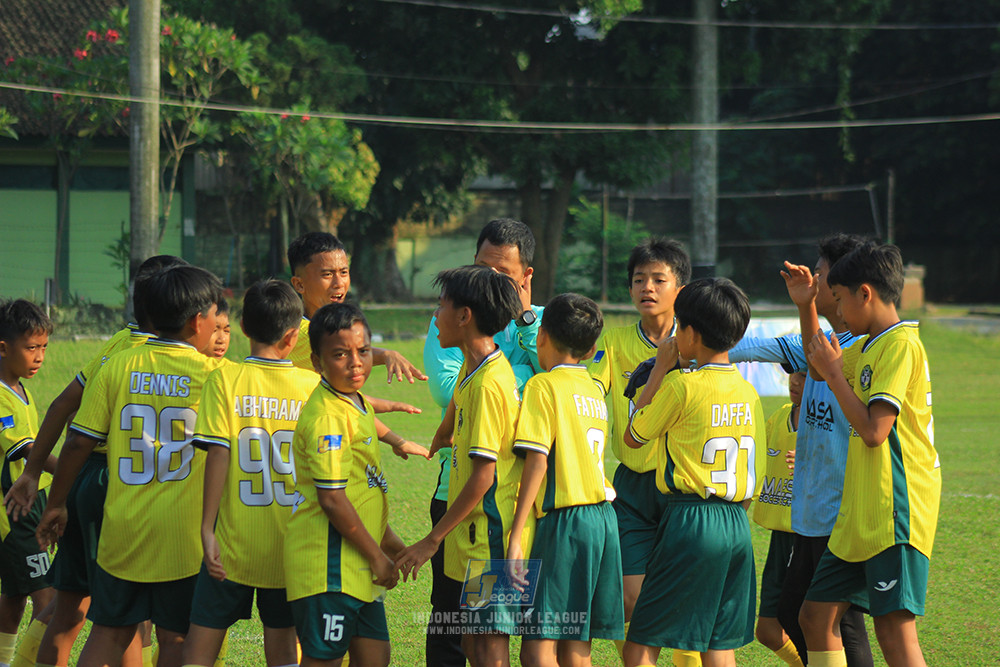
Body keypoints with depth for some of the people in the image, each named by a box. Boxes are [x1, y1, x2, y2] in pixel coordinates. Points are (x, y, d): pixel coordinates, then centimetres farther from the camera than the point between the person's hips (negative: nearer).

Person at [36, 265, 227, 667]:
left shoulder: (118, 368, -1)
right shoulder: (213, 374, -7)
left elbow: (79, 442, 0)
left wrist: (55, 505, 10)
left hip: (122, 529, 2)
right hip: (183, 535, -2)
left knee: (110, 632, 10)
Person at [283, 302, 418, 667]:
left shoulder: (357, 403, 12)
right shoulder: (325, 415, -18)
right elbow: (332, 500, -21)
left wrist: (388, 541, 24)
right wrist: (376, 556, -13)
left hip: (356, 565, 10)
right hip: (328, 563, -10)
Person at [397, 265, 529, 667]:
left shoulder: (488, 382, -19)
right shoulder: (473, 370, 9)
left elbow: (483, 476, -21)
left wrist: (433, 539, -16)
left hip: (490, 538, -10)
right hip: (475, 539, 10)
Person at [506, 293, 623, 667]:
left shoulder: (543, 385, -6)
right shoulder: (594, 389, 16)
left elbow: (538, 461, -13)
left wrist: (515, 535, -14)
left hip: (565, 522, -8)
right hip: (604, 519, 8)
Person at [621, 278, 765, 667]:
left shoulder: (681, 384, -10)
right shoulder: (748, 392, 9)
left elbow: (633, 436, 5)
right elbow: (755, 468, 13)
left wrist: (660, 370, 9)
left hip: (691, 521, -7)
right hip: (736, 522, 7)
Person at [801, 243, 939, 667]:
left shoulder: (901, 344, -13)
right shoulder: (868, 346, 15)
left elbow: (874, 430, -22)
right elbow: (818, 366, 36)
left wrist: (834, 374, -12)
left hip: (894, 511, -10)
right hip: (861, 513, 10)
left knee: (894, 629, -14)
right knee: (816, 616, 11)